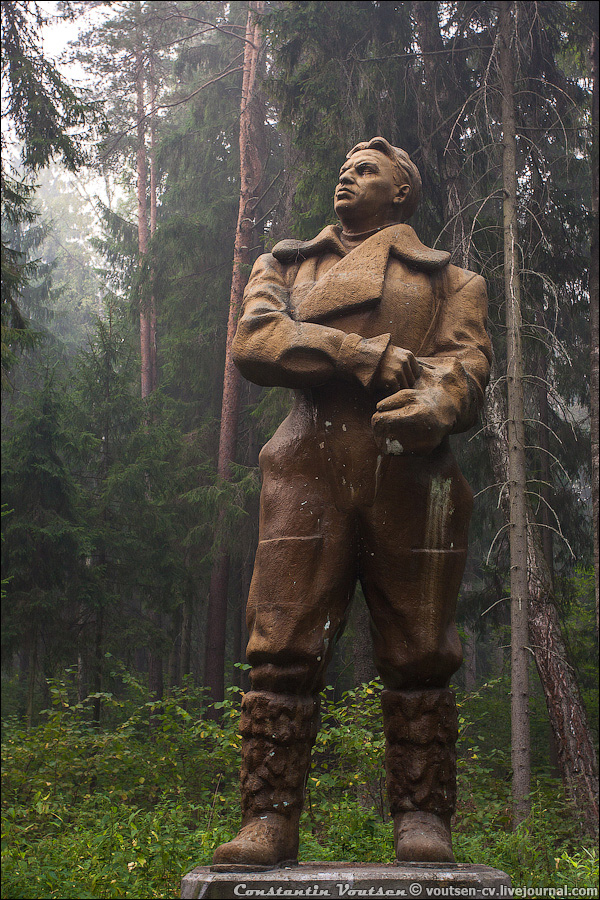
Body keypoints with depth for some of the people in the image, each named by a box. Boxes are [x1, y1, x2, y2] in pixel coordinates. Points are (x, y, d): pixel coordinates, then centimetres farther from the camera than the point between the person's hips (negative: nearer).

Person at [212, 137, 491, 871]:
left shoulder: (448, 280, 22)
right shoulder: (286, 265, 25)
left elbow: (466, 363, 4)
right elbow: (253, 340, 5)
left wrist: (434, 405, -21)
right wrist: (368, 356, -6)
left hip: (412, 473, 0)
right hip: (311, 467, 1)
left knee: (417, 652, -1)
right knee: (284, 646, -7)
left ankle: (422, 819, 7)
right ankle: (269, 819, -3)